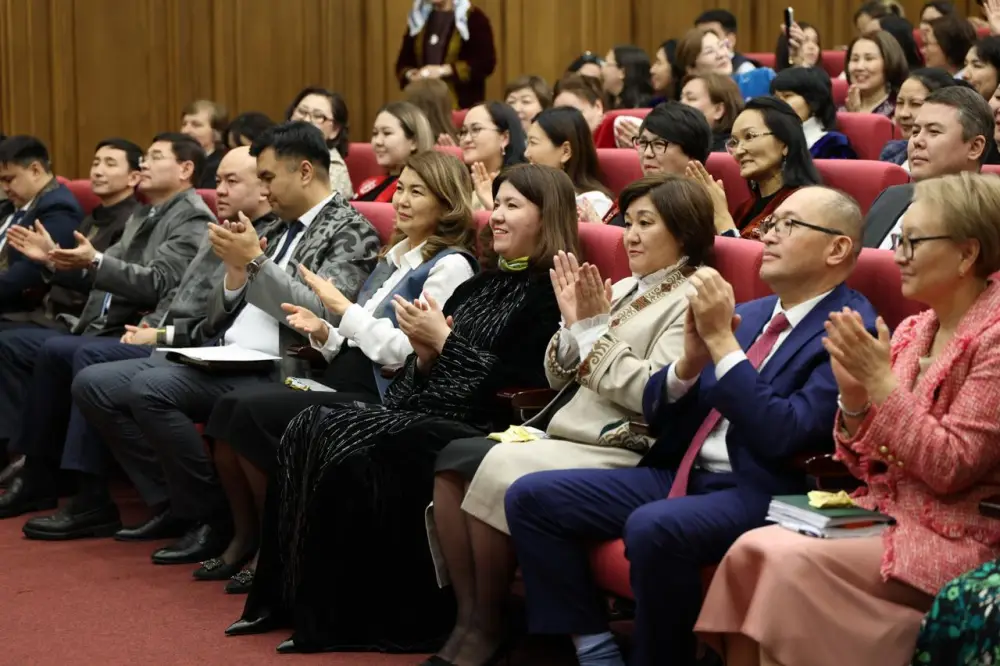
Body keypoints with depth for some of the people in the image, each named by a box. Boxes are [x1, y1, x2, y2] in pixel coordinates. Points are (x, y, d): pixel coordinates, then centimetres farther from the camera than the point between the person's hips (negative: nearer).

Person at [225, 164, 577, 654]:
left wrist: (445, 341, -10)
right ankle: (290, 599, -10)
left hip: (478, 427, -9)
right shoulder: (483, 284, 20)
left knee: (349, 450, -25)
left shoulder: (551, 293, -6)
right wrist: (425, 352, -4)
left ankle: (343, 617, -15)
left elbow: (522, 384, -18)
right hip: (427, 411, 9)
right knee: (309, 429, -11)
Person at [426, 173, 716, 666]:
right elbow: (560, 376, 18)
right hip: (563, 435, 9)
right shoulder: (624, 290, 19)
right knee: (453, 458, -11)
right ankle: (467, 617, -9)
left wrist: (594, 329, -13)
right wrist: (573, 323, 0)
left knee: (493, 473, -26)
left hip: (620, 452, -8)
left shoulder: (691, 302, -6)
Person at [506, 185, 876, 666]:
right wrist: (690, 361, -5)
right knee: (531, 497, -4)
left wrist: (722, 342, -18)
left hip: (760, 493, -8)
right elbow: (657, 416, 16)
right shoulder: (749, 315, 17)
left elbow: (781, 437, -20)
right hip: (682, 476, 9)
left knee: (653, 528, -37)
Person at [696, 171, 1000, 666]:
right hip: (882, 512, 7)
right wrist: (853, 394, -6)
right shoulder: (913, 330, 11)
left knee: (792, 562, -25)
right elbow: (866, 465, 12)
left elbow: (950, 468, -15)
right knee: (751, 549, -16)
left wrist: (881, 381, -18)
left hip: (952, 539, -7)